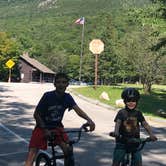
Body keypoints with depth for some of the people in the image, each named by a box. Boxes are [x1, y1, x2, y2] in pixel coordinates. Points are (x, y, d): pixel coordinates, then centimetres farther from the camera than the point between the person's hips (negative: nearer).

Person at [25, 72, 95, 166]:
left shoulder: (67, 97, -10)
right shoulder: (48, 96, -20)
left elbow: (78, 110, -23)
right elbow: (36, 114, -13)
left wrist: (89, 120, -40)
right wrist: (45, 130, -16)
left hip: (57, 127, 3)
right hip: (43, 127, -3)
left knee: (68, 149, -14)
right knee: (32, 153, -14)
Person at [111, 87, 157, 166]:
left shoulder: (138, 113, 5)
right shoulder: (121, 112, -4)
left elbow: (145, 124, -4)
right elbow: (117, 123, -18)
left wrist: (151, 134, -22)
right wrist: (116, 132, -39)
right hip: (122, 142, -2)